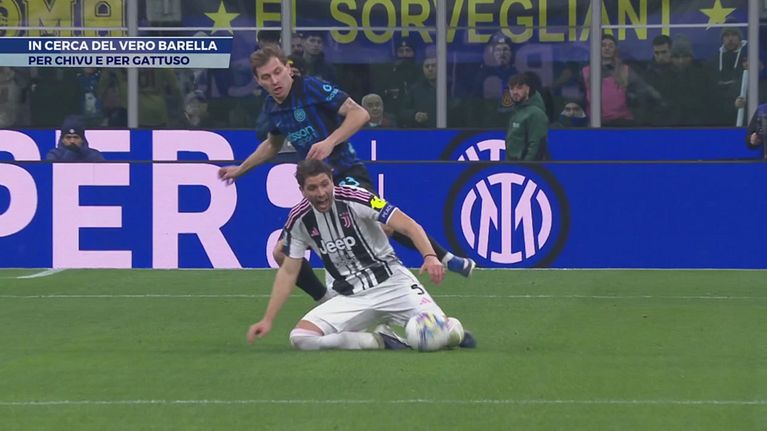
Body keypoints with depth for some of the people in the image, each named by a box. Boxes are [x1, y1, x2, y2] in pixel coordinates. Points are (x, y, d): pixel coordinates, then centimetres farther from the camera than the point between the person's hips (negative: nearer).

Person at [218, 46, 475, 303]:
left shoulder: (311, 88, -11)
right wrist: (240, 169, 37)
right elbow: (273, 144, 32)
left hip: (347, 175, -7)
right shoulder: (271, 108, 10)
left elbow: (360, 114, -15)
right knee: (282, 252, -1)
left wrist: (330, 142, -26)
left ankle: (445, 258, -19)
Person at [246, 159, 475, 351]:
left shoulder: (355, 199, -14)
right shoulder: (299, 219, -2)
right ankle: (382, 341, -10)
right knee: (300, 337, -22)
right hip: (350, 298, 4)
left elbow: (409, 226, -17)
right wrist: (268, 320, 2)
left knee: (442, 329, -25)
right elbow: (288, 272, 8)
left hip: (392, 283, -3)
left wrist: (430, 256, -36)